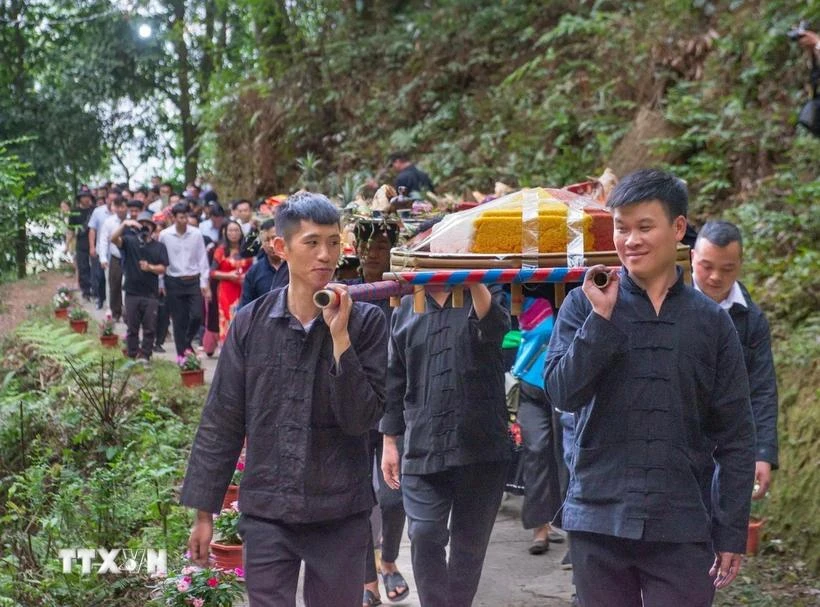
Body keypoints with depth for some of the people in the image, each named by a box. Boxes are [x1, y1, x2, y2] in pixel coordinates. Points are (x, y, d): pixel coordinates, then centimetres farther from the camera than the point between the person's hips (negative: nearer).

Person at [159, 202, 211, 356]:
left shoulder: (196, 234, -2)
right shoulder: (164, 235, -4)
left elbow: (202, 259, 2)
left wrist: (204, 283, -1)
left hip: (194, 281, 1)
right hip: (174, 282, -1)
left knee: (197, 315, -7)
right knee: (179, 320, 4)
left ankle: (187, 342, 20)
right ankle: (182, 352, 14)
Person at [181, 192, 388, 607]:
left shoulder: (365, 321, -5)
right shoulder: (251, 323, -1)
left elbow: (363, 418, -11)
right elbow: (221, 424, 3)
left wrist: (340, 336, -19)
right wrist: (203, 512, 4)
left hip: (340, 514, 0)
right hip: (266, 513, 1)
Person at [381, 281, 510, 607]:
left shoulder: (483, 297, 7)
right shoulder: (405, 310, 11)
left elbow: (495, 327, -18)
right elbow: (395, 381, 13)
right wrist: (389, 442, 11)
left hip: (481, 445, -1)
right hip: (423, 447, 1)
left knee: (470, 542, 9)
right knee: (424, 538, -10)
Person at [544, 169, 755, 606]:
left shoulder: (711, 321, 4)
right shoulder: (584, 305, 2)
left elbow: (734, 436, 5)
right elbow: (563, 393, -8)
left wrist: (732, 530, 1)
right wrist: (602, 318, -14)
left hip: (681, 530, 0)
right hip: (597, 521, 0)